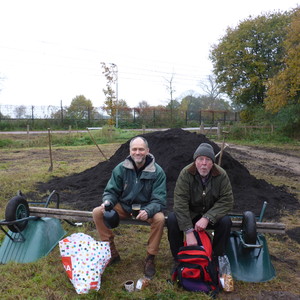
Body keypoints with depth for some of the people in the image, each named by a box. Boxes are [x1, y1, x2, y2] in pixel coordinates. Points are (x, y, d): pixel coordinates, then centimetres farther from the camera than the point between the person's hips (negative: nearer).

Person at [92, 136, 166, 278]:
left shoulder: (157, 171, -13)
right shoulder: (121, 168, -5)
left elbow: (159, 200, -16)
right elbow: (111, 191, 0)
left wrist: (148, 211, -38)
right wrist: (107, 202, -25)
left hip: (146, 208, -2)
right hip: (124, 206, 3)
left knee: (159, 218, -34)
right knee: (97, 212, -17)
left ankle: (150, 258, -11)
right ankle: (112, 252, -2)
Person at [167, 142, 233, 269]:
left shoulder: (221, 175, -17)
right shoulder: (185, 173, -22)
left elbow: (227, 201, -19)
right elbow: (180, 203, -27)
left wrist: (207, 218, -32)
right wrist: (189, 231, -35)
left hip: (211, 214, 1)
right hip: (190, 213, -1)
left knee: (226, 221, -28)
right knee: (172, 218, -28)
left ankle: (217, 258, -5)